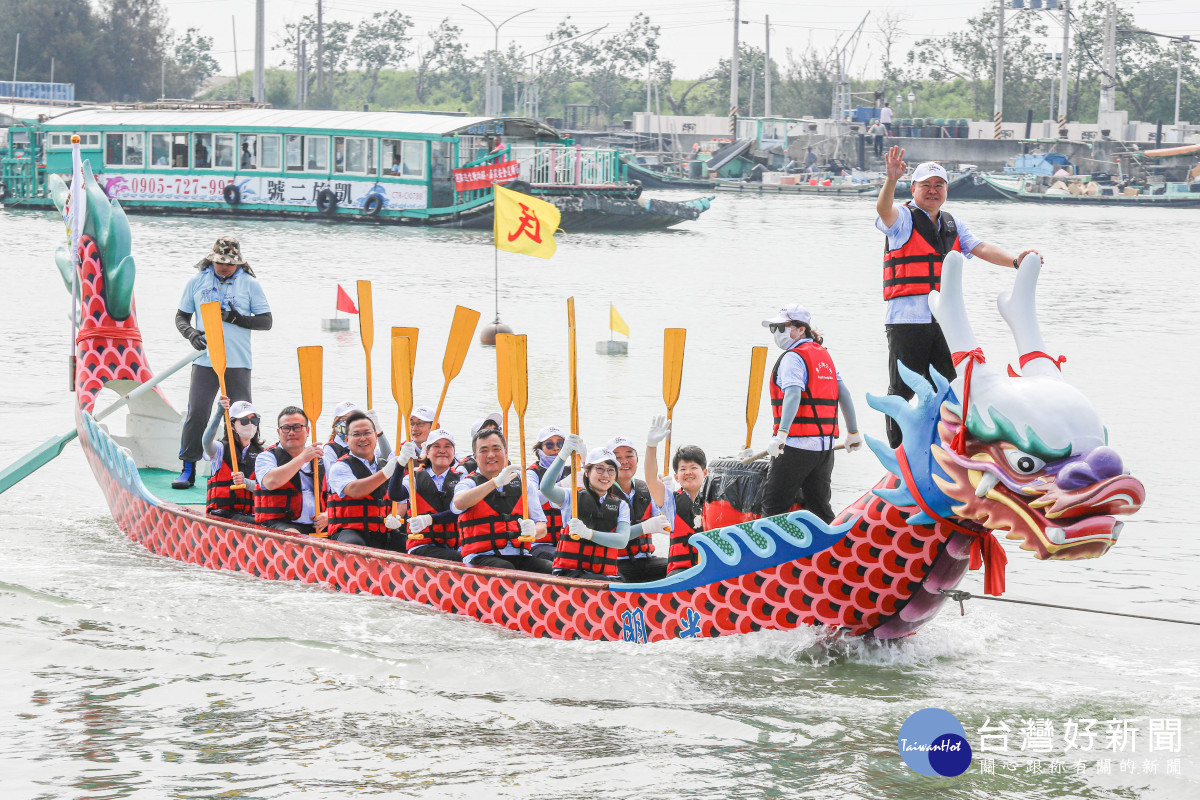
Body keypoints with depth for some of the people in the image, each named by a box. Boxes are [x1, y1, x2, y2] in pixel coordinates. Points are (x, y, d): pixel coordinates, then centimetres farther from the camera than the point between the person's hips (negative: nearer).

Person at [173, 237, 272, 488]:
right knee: (196, 412, -9)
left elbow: (266, 321, 3)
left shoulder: (249, 283, 4)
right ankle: (188, 469, -1)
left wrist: (238, 318, -13)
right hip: (205, 361, 0)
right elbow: (181, 317, 13)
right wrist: (191, 333, -8)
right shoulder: (197, 281, 8)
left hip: (237, 362, 0)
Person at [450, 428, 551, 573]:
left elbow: (542, 526, 15)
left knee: (550, 570, -26)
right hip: (481, 558, -3)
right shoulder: (468, 483, 8)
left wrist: (533, 532, -11)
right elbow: (459, 503, -18)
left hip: (519, 556, 3)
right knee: (505, 569, -36)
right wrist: (496, 482, -26)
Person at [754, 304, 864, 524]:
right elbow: (844, 394, 17)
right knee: (819, 507, 12)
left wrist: (781, 434, -34)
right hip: (825, 445, 8)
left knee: (773, 504, -2)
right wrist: (853, 433, 25)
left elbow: (793, 395, -24)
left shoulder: (793, 357, -8)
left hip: (797, 443, -8)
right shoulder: (823, 354, 16)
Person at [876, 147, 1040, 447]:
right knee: (903, 391, -4)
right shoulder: (903, 218, 1)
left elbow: (981, 248, 10)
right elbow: (884, 209, -20)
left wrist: (1015, 260, -9)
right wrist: (891, 180, -41)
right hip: (907, 318, -6)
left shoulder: (953, 225, 20)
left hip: (944, 320, 6)